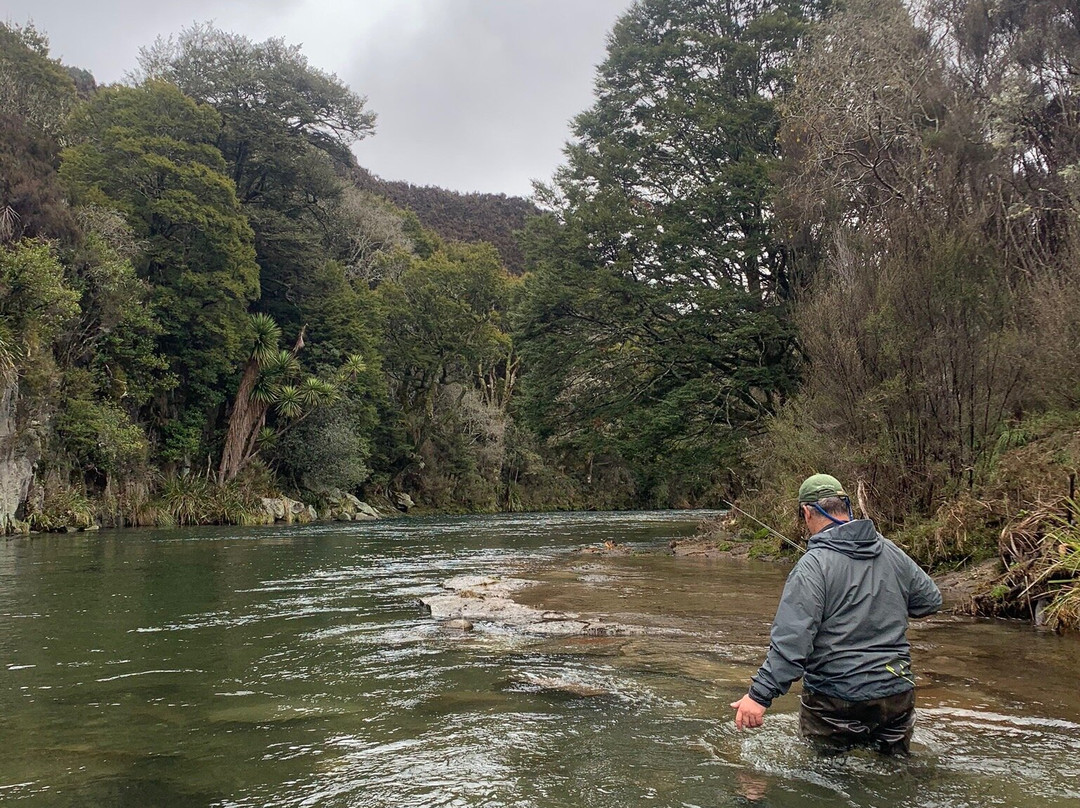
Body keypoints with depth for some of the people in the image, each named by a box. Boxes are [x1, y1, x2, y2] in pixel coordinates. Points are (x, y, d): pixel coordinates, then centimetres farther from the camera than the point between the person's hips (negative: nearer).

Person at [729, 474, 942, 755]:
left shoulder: (813, 565, -17)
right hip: (897, 694, 5)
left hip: (837, 700, -5)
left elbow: (792, 639, -24)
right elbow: (931, 600, 17)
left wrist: (760, 694, -22)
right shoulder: (892, 553, 3)